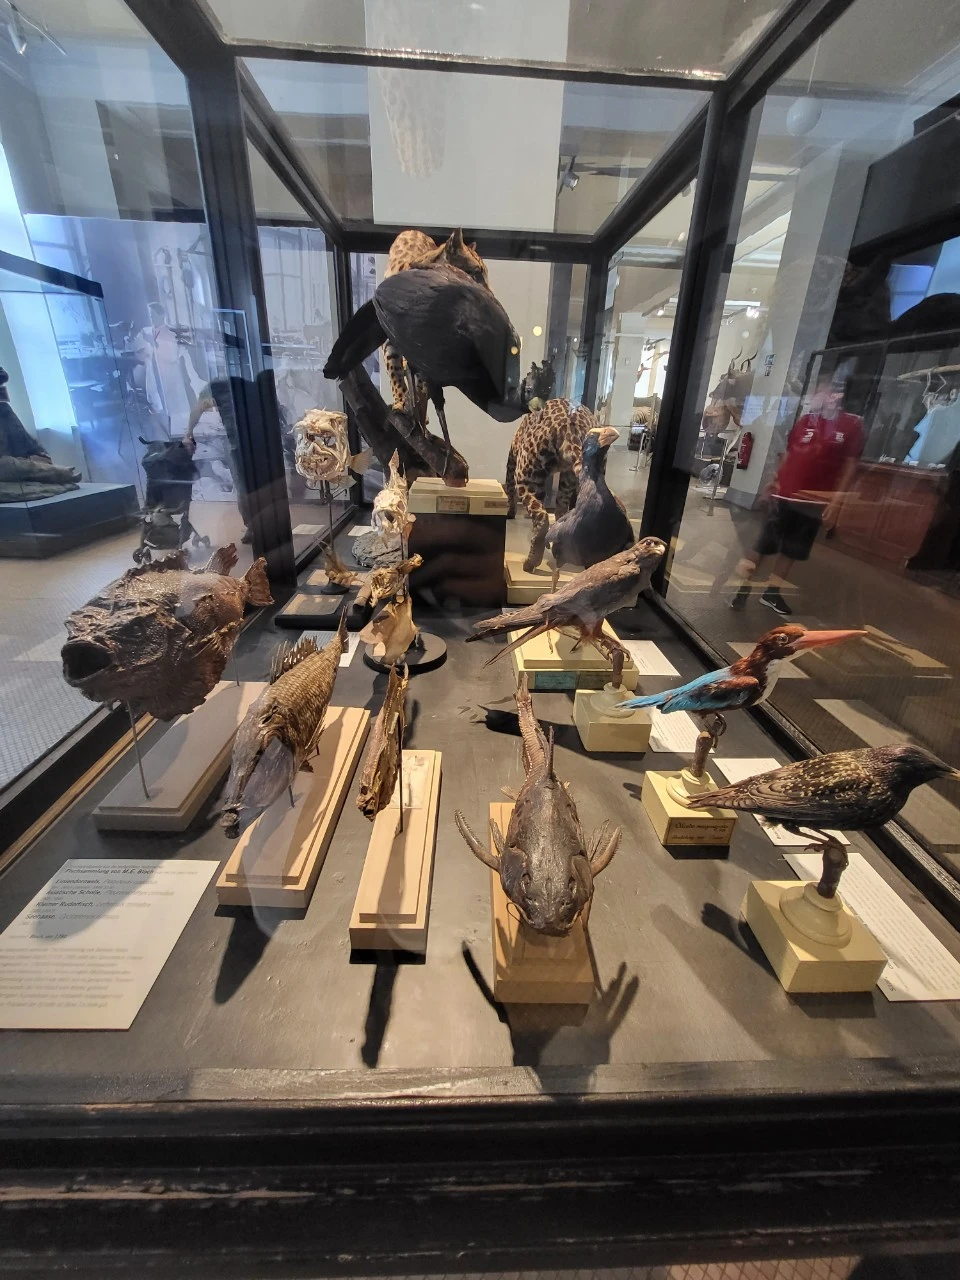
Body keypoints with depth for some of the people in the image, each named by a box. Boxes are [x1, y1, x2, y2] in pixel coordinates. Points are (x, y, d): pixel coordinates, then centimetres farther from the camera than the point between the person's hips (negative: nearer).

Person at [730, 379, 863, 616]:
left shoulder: (853, 425, 1)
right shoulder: (804, 421, 5)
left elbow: (850, 465, 0)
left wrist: (836, 500, -7)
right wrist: (773, 482, 7)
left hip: (816, 501, 1)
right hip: (784, 495, 0)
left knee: (794, 550, 9)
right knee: (764, 544, 0)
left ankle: (772, 592, 20)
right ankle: (743, 587, 8)